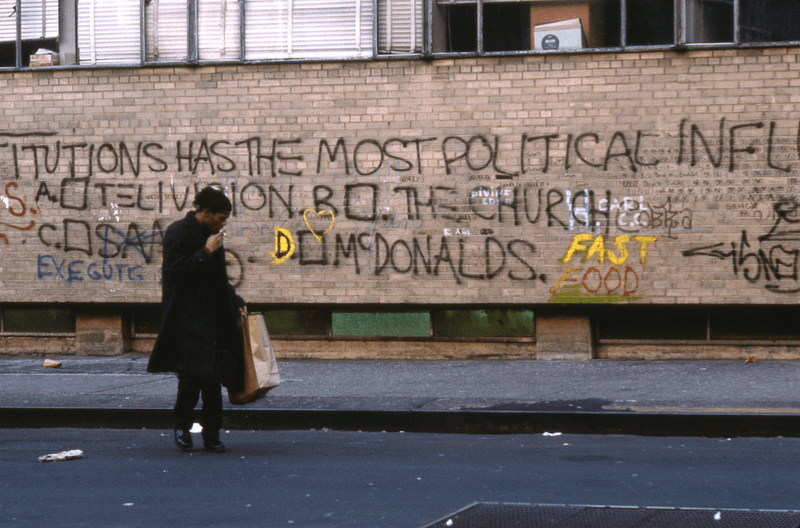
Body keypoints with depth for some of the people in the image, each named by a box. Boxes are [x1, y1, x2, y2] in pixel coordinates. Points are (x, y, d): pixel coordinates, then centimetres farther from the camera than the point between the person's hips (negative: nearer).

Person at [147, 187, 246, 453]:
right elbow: (177, 270, -17)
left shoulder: (211, 236, 17)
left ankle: (211, 434, 9)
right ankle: (182, 423, 9)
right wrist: (206, 253, -16)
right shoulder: (178, 233, -7)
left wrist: (235, 301, 21)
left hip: (212, 318, 7)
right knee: (192, 373, -12)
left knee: (213, 376, 3)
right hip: (187, 319, -7)